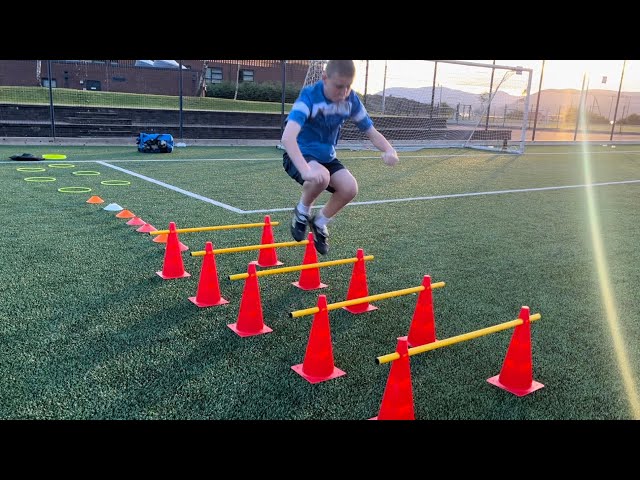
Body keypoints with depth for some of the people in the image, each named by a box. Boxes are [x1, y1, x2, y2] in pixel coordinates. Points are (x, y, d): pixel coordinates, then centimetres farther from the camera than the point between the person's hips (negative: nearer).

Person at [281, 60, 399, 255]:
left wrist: (389, 150, -24)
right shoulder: (309, 96, -26)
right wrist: (305, 169, -56)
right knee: (320, 177, -36)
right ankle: (302, 212, -4)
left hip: (326, 156, 5)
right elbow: (287, 137, -40)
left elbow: (371, 132, -1)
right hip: (299, 155, -5)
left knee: (350, 188, -19)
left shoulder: (351, 100, -9)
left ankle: (320, 222, 9)